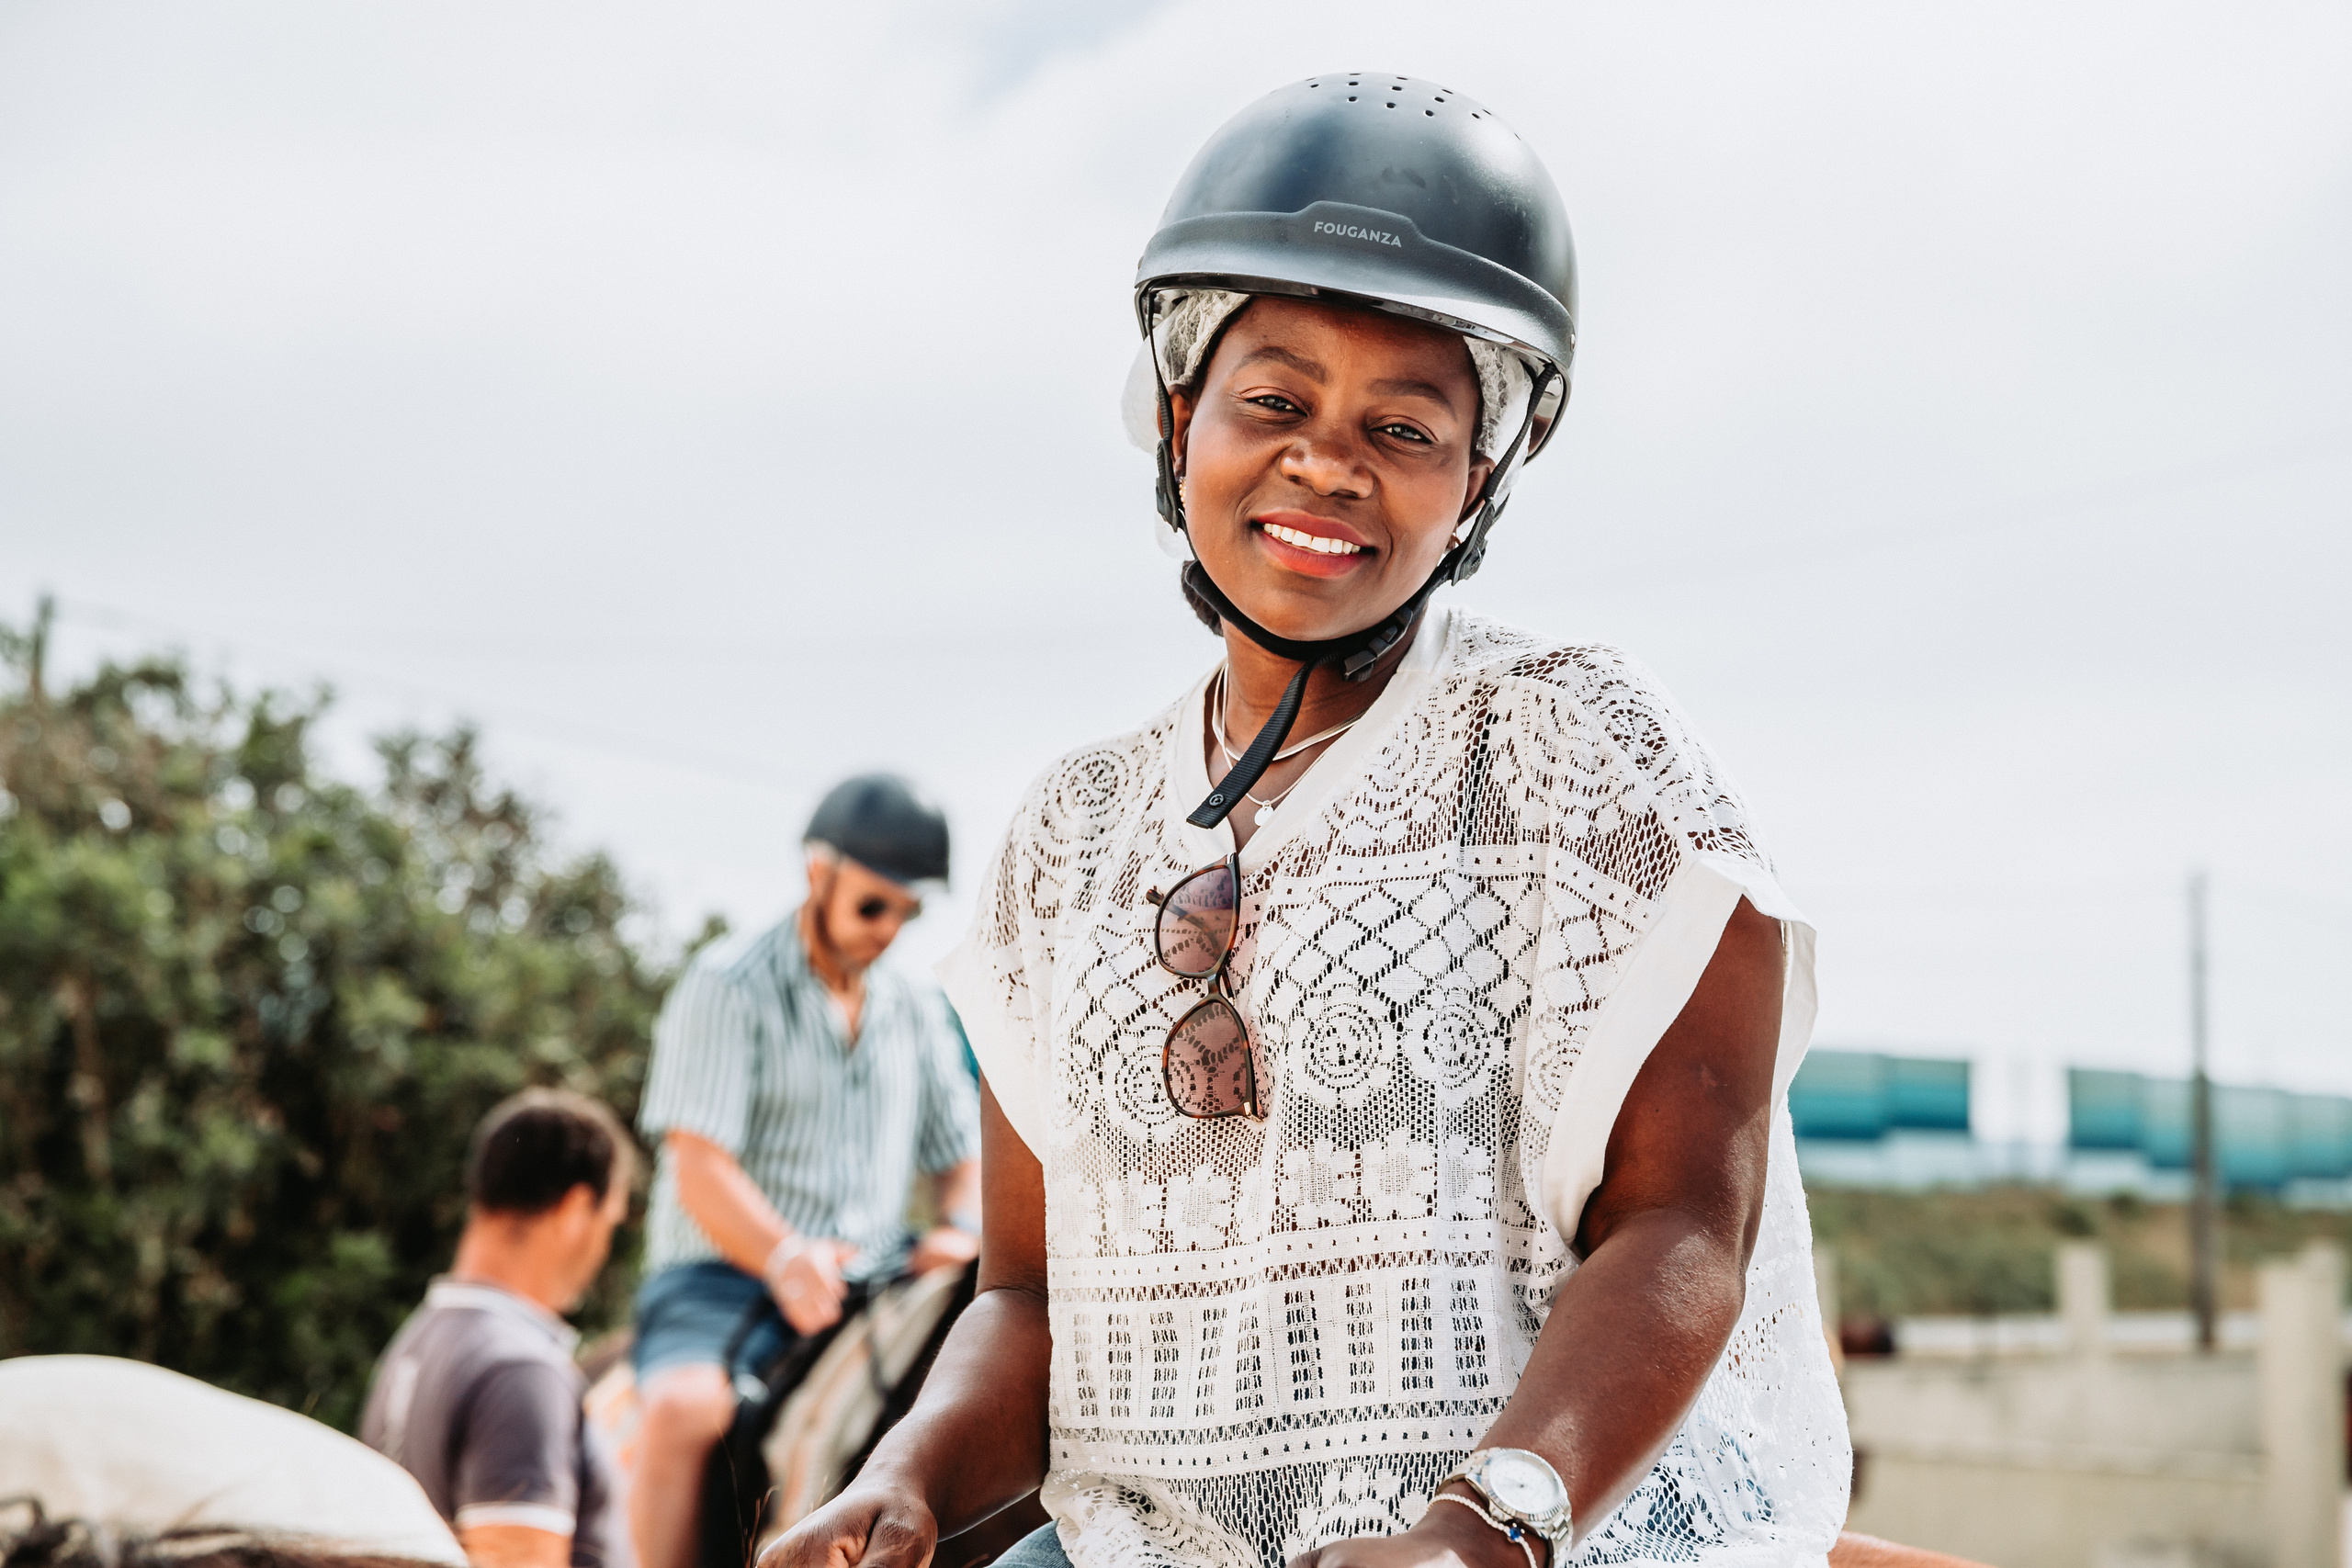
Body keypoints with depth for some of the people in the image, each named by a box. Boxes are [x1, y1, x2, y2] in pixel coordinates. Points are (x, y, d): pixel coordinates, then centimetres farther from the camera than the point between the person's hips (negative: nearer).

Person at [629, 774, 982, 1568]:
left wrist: (961, 1231, -5)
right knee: (686, 1408, -35)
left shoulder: (918, 1010, 16)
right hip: (723, 1276, -5)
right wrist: (784, 1258, -31)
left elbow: (963, 1160, 19)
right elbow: (701, 1172, -12)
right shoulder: (727, 987, -3)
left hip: (872, 1288, 5)